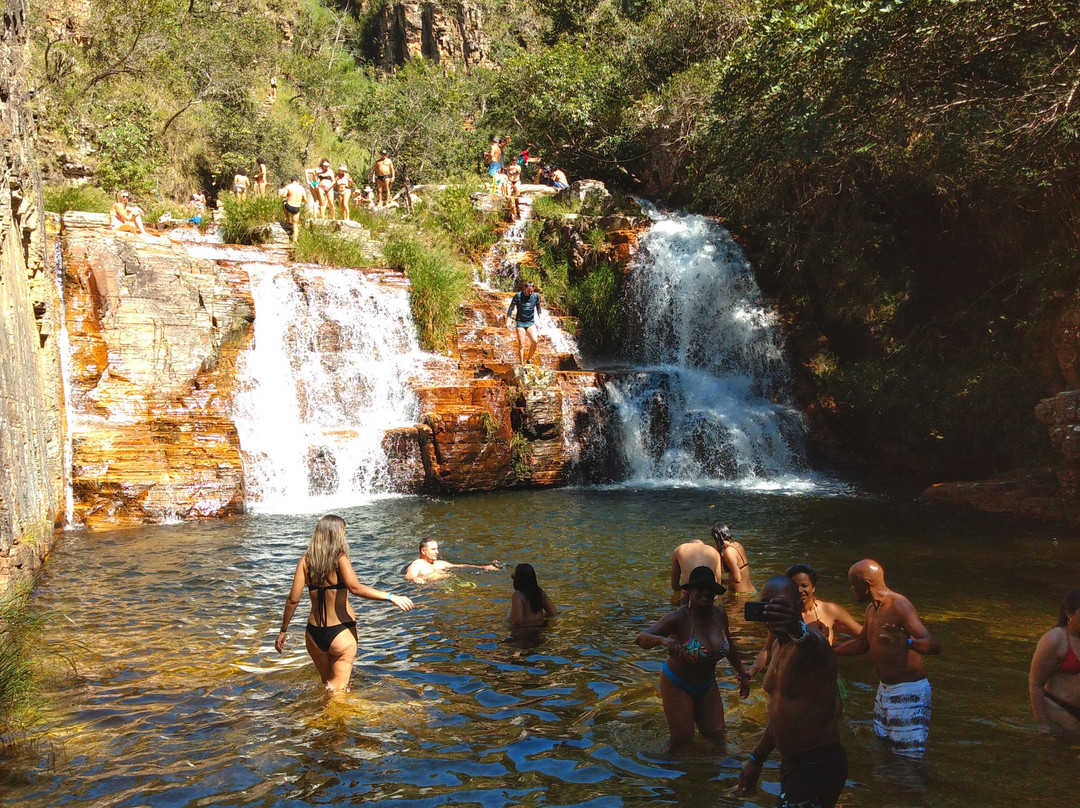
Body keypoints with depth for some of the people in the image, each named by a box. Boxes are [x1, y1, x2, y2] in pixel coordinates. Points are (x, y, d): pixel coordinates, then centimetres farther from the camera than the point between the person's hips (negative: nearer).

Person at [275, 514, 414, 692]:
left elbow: (293, 599, -2)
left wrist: (283, 631, 8)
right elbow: (355, 588, -29)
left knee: (326, 685, 24)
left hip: (314, 632, 4)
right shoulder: (339, 558, -12)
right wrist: (391, 597, -31)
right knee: (338, 689, 6)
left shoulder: (306, 560, -1)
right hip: (341, 631, -4)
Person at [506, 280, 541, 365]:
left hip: (530, 323, 2)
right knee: (521, 345, -4)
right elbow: (511, 308, -1)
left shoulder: (535, 296, 1)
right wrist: (508, 319, -7)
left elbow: (538, 307, 16)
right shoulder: (518, 296, -7)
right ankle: (522, 364, 4)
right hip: (520, 323, -2)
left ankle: (529, 359, 2)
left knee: (534, 341, -18)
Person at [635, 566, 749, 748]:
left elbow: (729, 645, 11)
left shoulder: (719, 614, -10)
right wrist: (663, 640, -57)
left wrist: (742, 674, 19)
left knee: (716, 736, 9)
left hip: (707, 685, 5)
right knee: (683, 740, -2)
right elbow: (641, 639, -36)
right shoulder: (678, 618, -27)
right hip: (677, 685, -5)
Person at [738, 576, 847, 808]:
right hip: (793, 762, 9)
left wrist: (794, 628, -69)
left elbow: (812, 646, -47)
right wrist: (756, 760, 25)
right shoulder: (779, 646, 11)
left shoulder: (810, 640, -19)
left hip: (819, 765, -9)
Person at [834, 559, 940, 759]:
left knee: (907, 759, -6)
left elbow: (933, 646, -32)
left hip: (909, 693, -9)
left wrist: (905, 642, -51)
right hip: (885, 690, 10)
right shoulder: (872, 609, 8)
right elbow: (861, 644, 24)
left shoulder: (899, 605, -21)